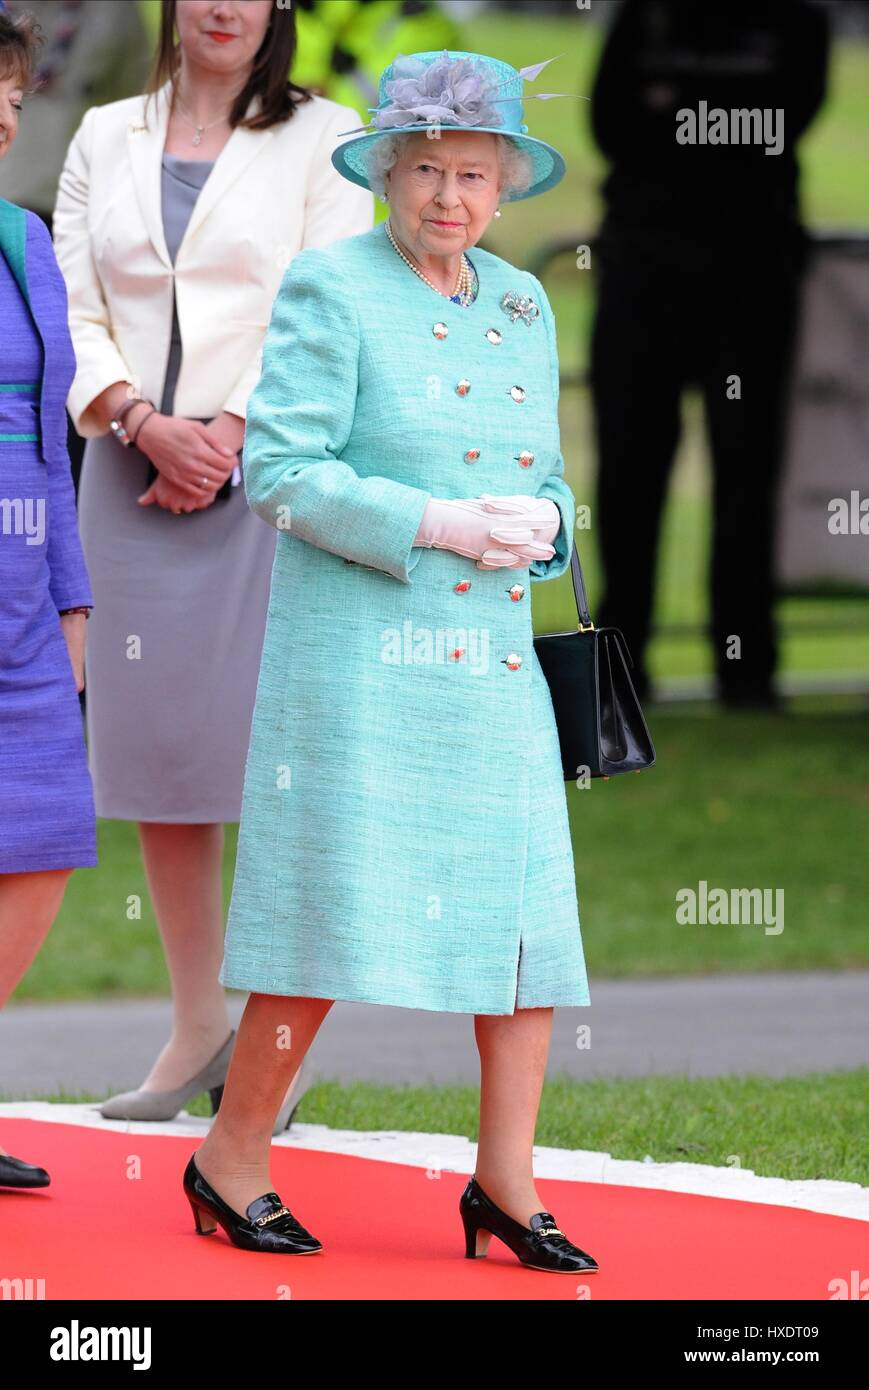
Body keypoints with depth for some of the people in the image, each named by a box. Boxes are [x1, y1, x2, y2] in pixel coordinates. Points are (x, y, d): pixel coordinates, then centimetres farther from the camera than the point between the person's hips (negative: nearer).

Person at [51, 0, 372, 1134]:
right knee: (155, 747, 5)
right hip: (132, 478, 4)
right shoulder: (106, 139, 14)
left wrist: (226, 431, -12)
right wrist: (151, 425, -8)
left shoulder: (319, 137, 5)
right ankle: (197, 1027, 14)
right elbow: (73, 316, 8)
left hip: (267, 475, -4)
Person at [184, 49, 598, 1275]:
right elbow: (280, 471, -11)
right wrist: (434, 526, -18)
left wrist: (540, 521, -2)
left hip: (496, 660, 6)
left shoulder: (522, 306, 15)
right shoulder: (330, 290, -5)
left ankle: (507, 1181, 8)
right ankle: (232, 1162, 8)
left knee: (528, 911, 1)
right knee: (337, 911, -6)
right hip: (360, 657, -6)